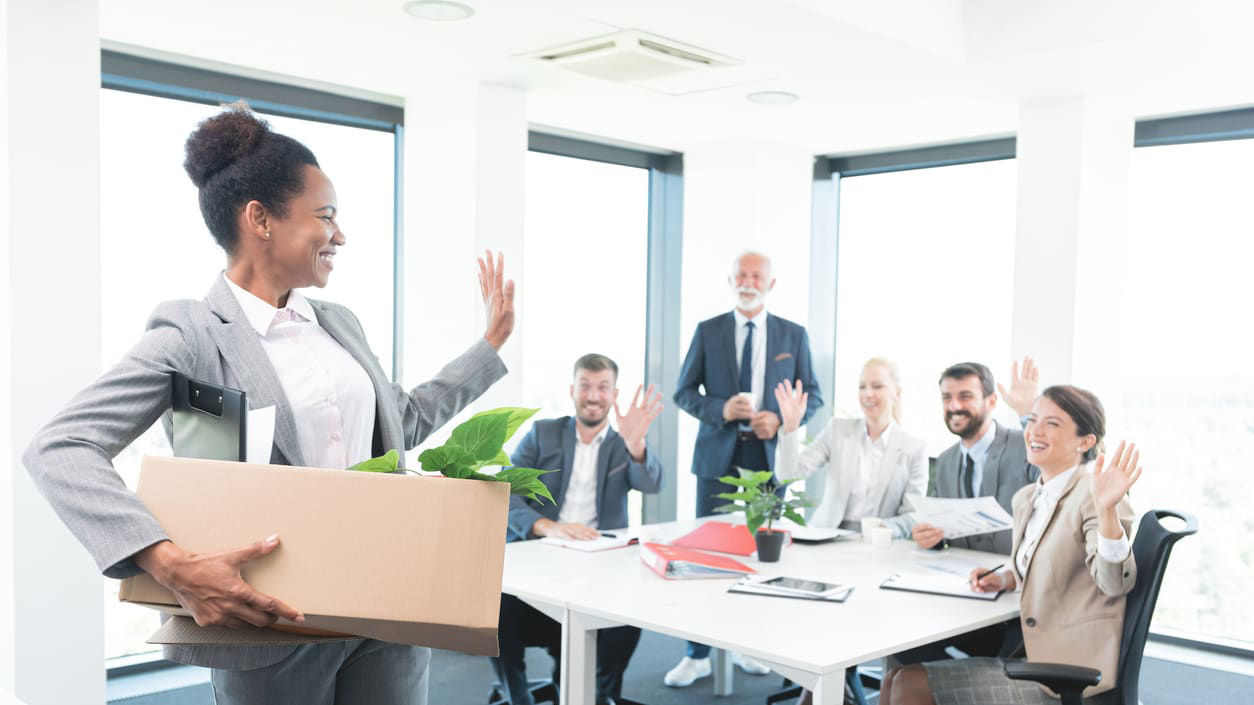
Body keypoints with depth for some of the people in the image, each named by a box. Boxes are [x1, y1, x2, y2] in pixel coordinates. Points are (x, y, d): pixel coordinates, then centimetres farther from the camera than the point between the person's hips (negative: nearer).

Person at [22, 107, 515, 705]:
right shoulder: (191, 337, -10)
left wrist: (491, 342, 24)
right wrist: (169, 565, -30)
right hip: (273, 630, -5)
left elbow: (403, 422, 24)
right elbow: (58, 450, -17)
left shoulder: (339, 324, 11)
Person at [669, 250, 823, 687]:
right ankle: (698, 655, 9)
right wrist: (720, 409, -16)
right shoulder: (708, 331, 3)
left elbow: (812, 396, 7)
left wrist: (782, 419, -13)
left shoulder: (793, 335, 6)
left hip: (769, 458, 1)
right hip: (718, 456, -1)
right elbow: (684, 392, 3)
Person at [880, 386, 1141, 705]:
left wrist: (1107, 508, -42)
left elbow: (1114, 585, -27)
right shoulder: (1025, 499, 11)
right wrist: (1004, 578, 6)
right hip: (1031, 653, 8)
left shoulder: (1091, 492, -14)